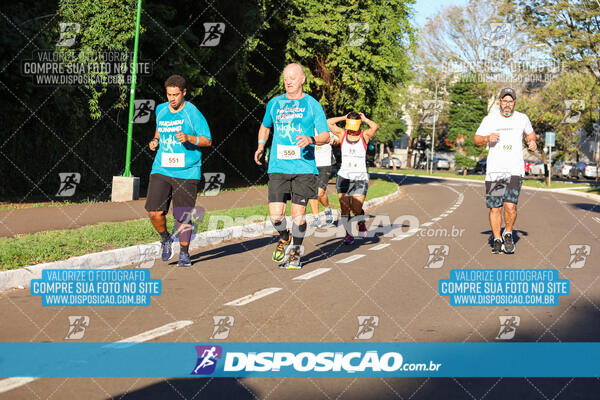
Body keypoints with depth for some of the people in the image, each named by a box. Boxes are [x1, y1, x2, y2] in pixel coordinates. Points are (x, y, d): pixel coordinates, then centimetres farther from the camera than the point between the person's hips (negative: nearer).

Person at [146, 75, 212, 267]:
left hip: (186, 173, -3)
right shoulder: (161, 110, 9)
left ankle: (184, 253, 20)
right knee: (155, 212, -9)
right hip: (161, 170, 4)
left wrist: (189, 138, -22)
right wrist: (155, 140, 9)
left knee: (183, 217, 0)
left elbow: (208, 141, -5)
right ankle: (165, 239, 21)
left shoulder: (193, 113, -6)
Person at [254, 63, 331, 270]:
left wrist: (311, 140, -17)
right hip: (278, 166, 2)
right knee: (276, 215, -8)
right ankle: (284, 239, 24)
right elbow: (265, 126, 31)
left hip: (304, 167, -1)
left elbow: (326, 136, 2)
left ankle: (295, 252, 19)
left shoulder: (312, 105, 4)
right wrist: (261, 146, 19)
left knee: (298, 212, -2)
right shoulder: (274, 103, 11)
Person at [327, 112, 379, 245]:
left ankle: (361, 222, 27)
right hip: (344, 177, 2)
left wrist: (365, 119, -4)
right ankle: (349, 235, 9)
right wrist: (344, 118, 1)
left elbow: (375, 126, -19)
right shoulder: (342, 134, 4)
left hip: (360, 178, -2)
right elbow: (329, 122, -6)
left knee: (356, 209, -6)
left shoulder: (364, 135, -1)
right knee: (345, 208, -4)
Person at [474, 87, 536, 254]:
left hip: (515, 170, -1)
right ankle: (497, 240, 19)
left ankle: (508, 234, 9)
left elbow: (530, 133, 25)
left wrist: (533, 142, 3)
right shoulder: (489, 119, 4)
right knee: (495, 208, 1)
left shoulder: (522, 119, 7)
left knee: (510, 205, -16)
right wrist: (487, 138, -12)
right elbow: (476, 140, 9)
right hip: (494, 171, 1)